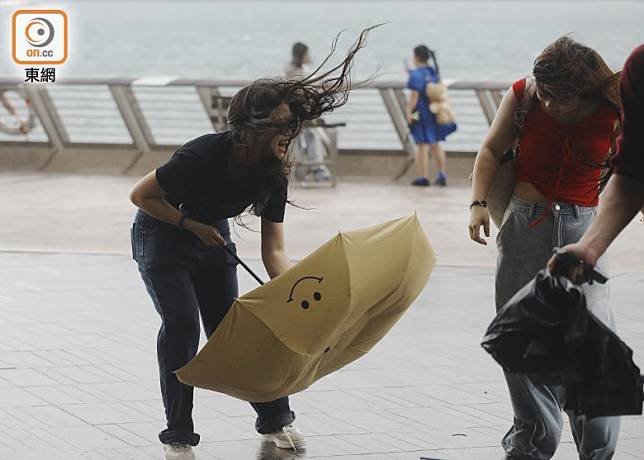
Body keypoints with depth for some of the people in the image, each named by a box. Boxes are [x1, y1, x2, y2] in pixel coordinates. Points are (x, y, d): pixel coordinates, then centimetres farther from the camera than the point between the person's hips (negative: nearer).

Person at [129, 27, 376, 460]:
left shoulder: (274, 173, -18)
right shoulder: (204, 155, -35)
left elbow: (274, 251, -15)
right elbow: (141, 196, -23)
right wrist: (194, 226, -22)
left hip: (213, 238, 5)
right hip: (161, 238, -5)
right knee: (182, 326, -16)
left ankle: (275, 419, 18)